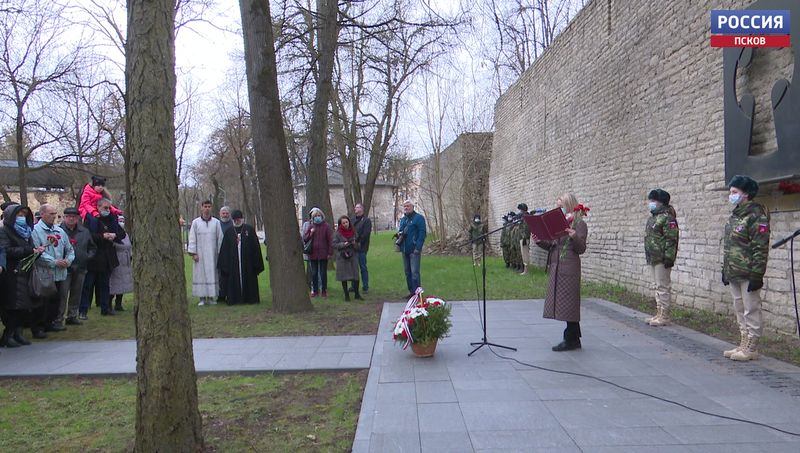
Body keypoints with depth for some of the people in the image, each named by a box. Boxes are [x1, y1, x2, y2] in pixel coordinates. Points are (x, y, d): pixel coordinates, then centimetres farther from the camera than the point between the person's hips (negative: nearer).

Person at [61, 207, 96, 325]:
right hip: (65, 268, -5)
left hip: (80, 268, 5)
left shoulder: (84, 231, 10)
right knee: (62, 294, -6)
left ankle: (72, 316, 20)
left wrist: (88, 256, 7)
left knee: (76, 294, 11)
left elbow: (93, 247, 21)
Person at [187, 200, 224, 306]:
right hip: (200, 254, -1)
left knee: (212, 274, 2)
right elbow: (192, 239, 2)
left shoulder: (216, 222, 5)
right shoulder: (195, 222, 3)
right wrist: (193, 253, -6)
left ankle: (211, 297, 8)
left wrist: (219, 253, 1)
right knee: (200, 275, 0)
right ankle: (202, 298, 5)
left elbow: (220, 239, 6)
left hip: (212, 254, 1)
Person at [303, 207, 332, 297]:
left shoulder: (326, 226, -2)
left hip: (323, 254, -3)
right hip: (313, 254, 3)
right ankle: (315, 290, 17)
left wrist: (330, 252, -8)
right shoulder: (311, 227, 7)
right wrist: (310, 233, -11)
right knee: (314, 274, 7)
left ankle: (324, 291, 14)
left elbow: (330, 240, -4)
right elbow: (304, 239, 8)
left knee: (323, 273, 4)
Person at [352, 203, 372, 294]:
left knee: (363, 267, -2)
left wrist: (359, 242, -17)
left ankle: (365, 287, 4)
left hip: (361, 248, -6)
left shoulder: (366, 220, -3)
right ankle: (354, 286, 18)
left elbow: (366, 234, -13)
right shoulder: (353, 220, 17)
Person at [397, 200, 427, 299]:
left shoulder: (419, 218, -6)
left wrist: (418, 248, -19)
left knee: (414, 272, -10)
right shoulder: (403, 219, 18)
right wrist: (399, 234, 2)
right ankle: (411, 291, 19)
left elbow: (422, 233, -13)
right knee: (407, 272, 11)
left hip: (414, 250, -8)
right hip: (404, 250, 8)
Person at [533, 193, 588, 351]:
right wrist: (540, 242, 0)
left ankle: (571, 339, 4)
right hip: (555, 267, 8)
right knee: (562, 303, 10)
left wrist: (574, 237, -29)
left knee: (568, 302, -4)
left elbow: (581, 249, -12)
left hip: (569, 268, -8)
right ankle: (574, 338, 20)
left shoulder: (579, 224, -5)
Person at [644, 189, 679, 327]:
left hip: (662, 259, -10)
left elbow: (671, 239, -18)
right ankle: (659, 313, 22)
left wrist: (669, 257, -22)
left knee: (663, 287, -5)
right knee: (658, 286, 14)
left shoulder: (667, 218, -12)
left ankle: (665, 315, 1)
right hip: (653, 258, 10)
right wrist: (648, 256, 22)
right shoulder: (652, 218, 17)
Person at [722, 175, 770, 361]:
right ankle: (744, 344, 25)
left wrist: (757, 274, -19)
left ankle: (751, 348, 8)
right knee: (740, 310, 15)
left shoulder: (756, 215, -12)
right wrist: (725, 269, 20)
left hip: (748, 274, -9)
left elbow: (761, 248, -16)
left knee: (751, 310, 0)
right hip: (733, 274, 9)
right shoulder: (735, 215, 15)